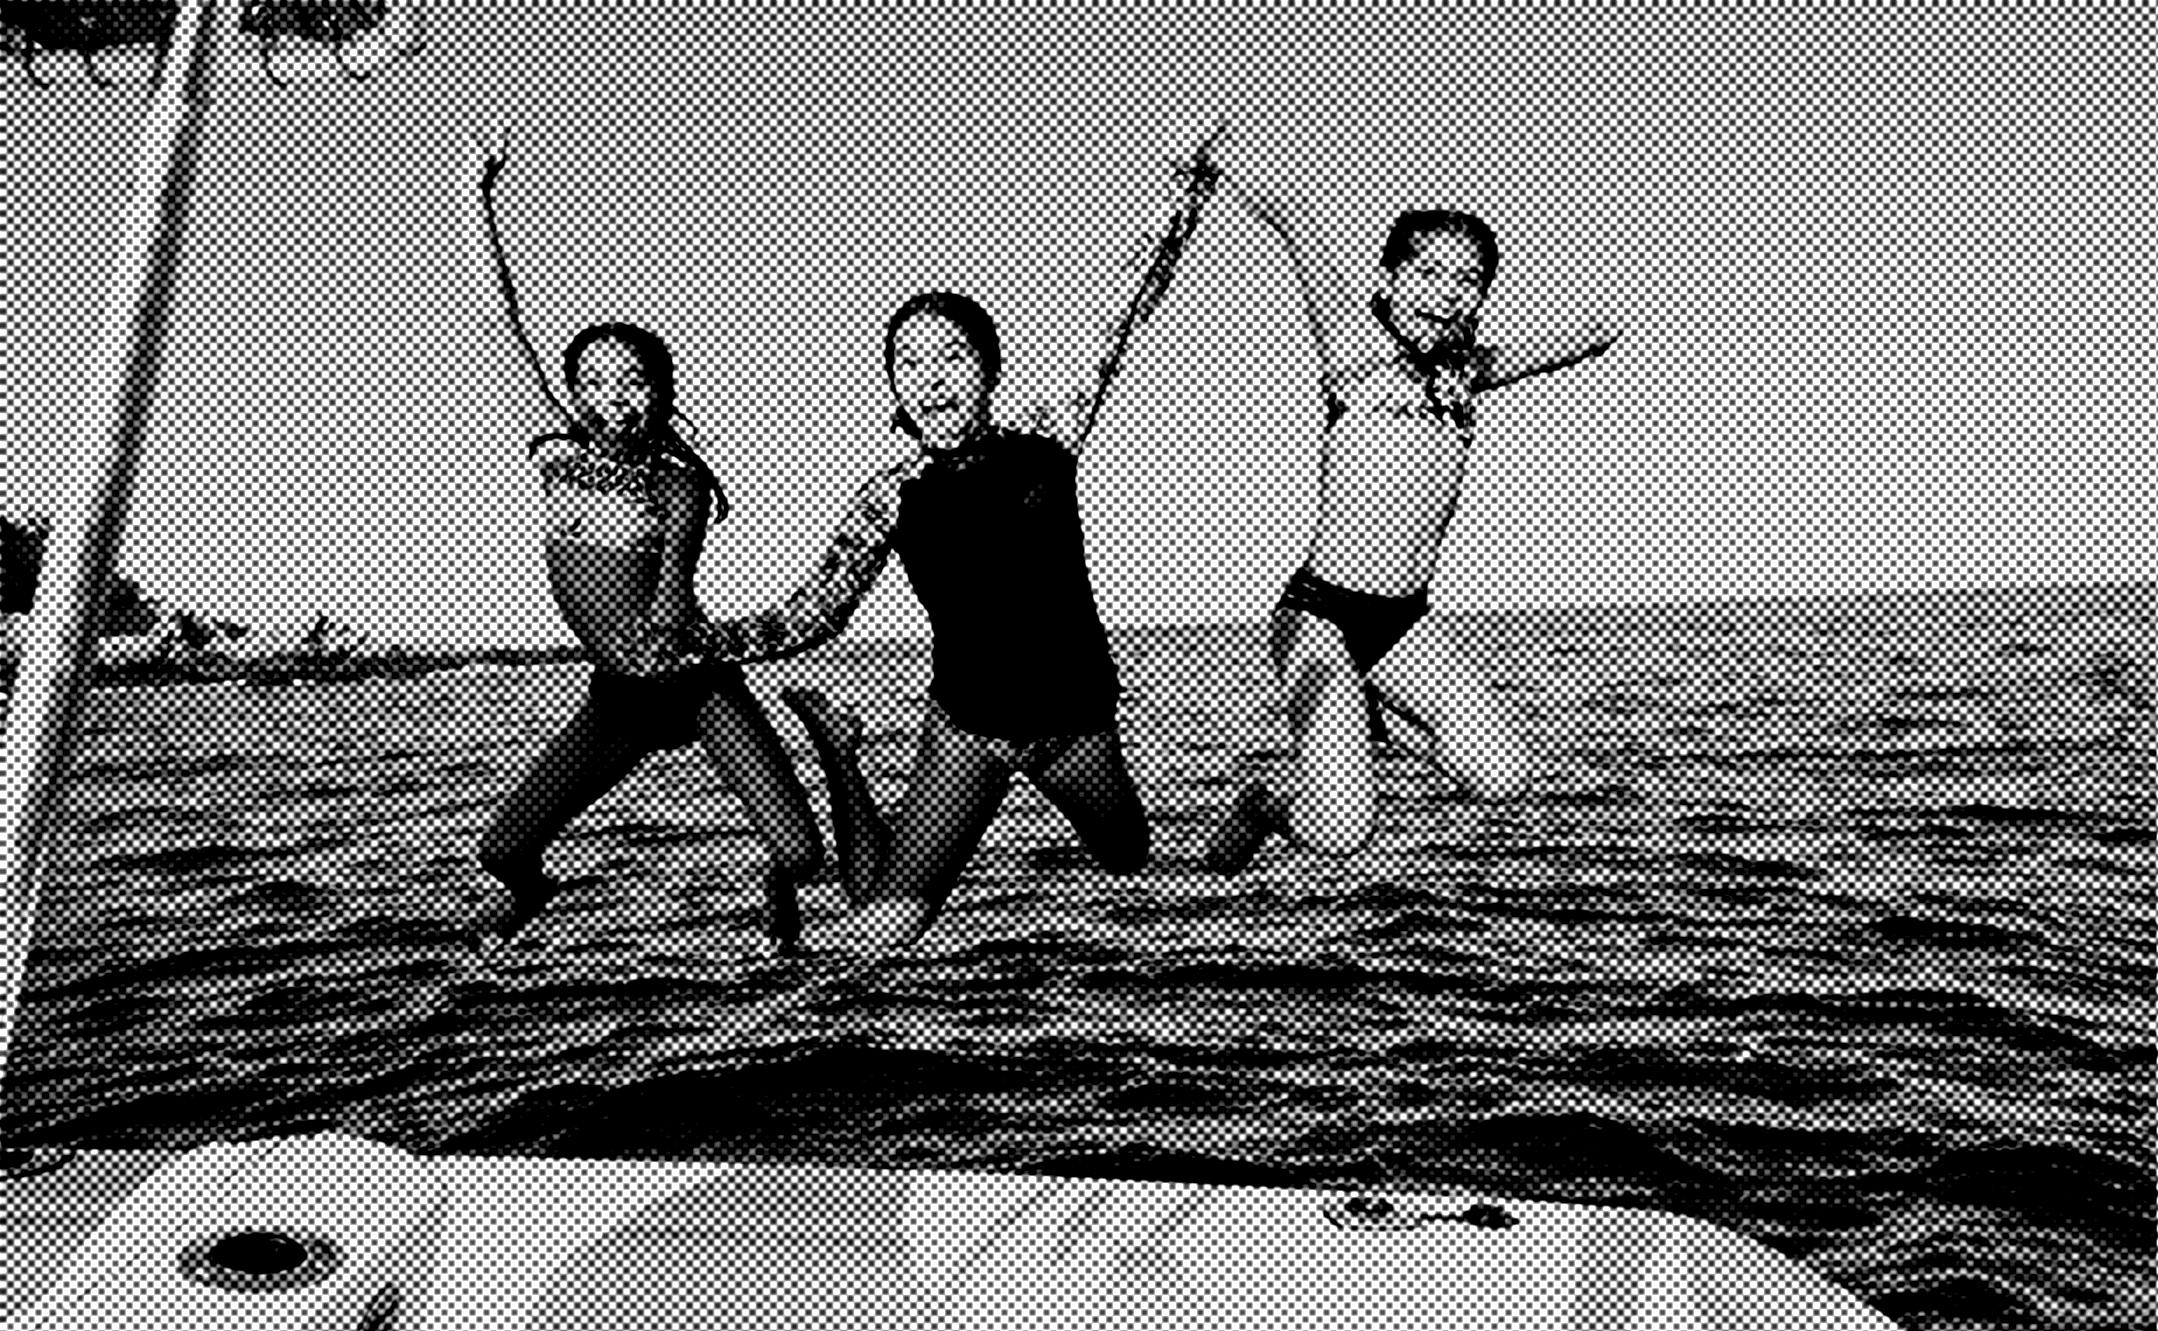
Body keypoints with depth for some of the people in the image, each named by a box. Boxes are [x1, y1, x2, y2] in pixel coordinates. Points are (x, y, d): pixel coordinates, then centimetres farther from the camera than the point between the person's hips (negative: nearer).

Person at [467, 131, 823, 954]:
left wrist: (666, 628, -46)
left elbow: (674, 577, -23)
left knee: (800, 853, -12)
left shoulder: (679, 481, -8)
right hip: (617, 700, 3)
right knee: (501, 851, 1)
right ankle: (528, 894, 40)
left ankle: (778, 893, 27)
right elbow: (506, 324, -4)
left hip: (697, 689, -3)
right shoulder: (552, 455, 0)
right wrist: (481, 197, -8)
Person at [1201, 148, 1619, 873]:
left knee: (1501, 776, -9)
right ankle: (1261, 808, 19)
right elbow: (1298, 229, -17)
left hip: (1405, 622, 6)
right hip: (1320, 615, -6)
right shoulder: (1362, 350, -9)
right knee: (1341, 833, -16)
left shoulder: (1463, 370, 9)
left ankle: (1373, 717, 18)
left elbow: (1591, 338, 25)